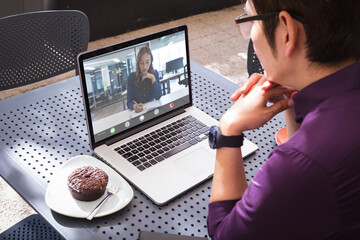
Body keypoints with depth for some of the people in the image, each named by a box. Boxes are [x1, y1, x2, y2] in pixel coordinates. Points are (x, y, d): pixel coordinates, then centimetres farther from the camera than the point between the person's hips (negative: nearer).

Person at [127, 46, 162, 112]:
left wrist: (153, 78, -15)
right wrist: (134, 106, -31)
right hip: (139, 111, 0)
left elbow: (158, 97, -7)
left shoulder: (155, 73, -1)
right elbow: (129, 102, -8)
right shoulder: (132, 77, -6)